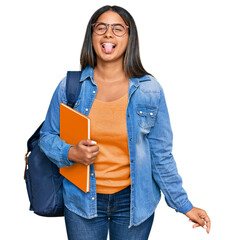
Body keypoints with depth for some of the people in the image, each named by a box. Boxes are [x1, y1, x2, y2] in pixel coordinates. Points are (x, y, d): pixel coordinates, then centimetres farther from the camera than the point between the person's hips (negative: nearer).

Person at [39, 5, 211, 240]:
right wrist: (71, 153, -16)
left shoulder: (150, 89, -4)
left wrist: (184, 205, -3)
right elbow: (47, 136, 5)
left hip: (133, 201, 0)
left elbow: (161, 155, -1)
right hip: (83, 202, 1)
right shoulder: (69, 86, -3)